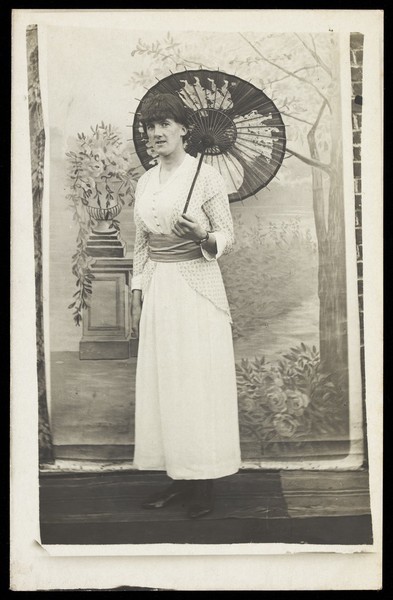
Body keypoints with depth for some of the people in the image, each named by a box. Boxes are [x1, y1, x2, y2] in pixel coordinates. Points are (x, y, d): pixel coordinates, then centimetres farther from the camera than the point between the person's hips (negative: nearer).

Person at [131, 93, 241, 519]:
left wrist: (203, 236, -24)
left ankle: (204, 486, 7)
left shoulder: (206, 176, -3)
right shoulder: (145, 182, 13)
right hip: (157, 288, 6)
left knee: (199, 381, -3)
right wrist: (137, 299, 12)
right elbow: (141, 244, 15)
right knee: (163, 381, 6)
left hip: (196, 284, -5)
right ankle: (178, 478, 17)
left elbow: (227, 236, -2)